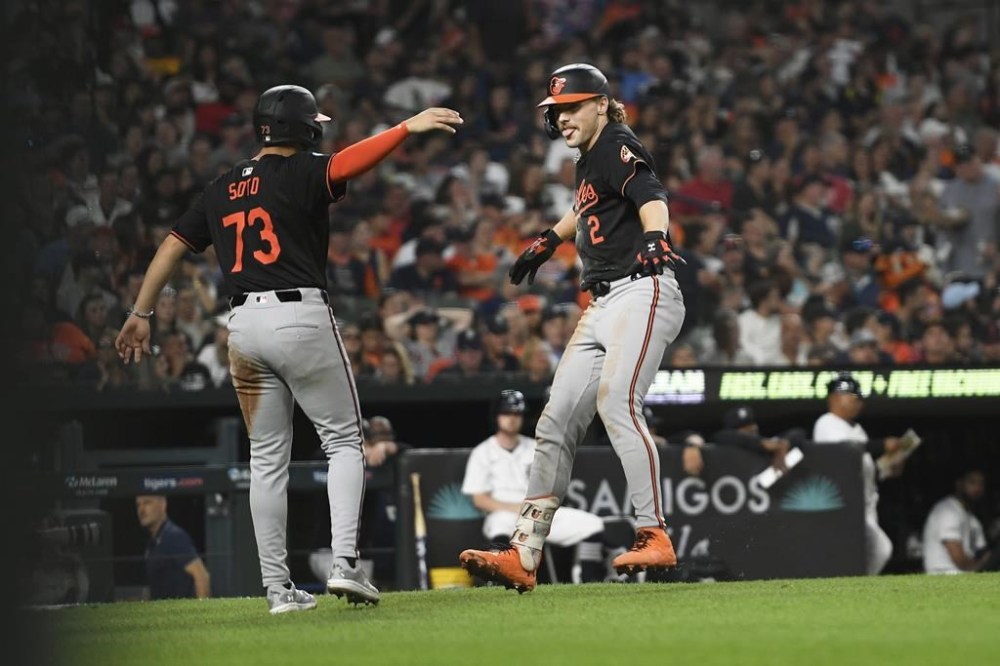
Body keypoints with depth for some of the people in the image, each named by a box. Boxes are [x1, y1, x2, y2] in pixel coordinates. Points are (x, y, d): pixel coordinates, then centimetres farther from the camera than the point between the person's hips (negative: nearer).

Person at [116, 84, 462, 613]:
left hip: (243, 325, 5)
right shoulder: (302, 173, -1)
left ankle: (277, 588, 7)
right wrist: (406, 129, -29)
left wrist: (141, 314, 20)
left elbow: (173, 245, 15)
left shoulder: (221, 190, 16)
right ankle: (344, 562, -10)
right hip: (301, 317, -5)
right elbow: (348, 162, -21)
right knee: (343, 441, 6)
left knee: (267, 458, 10)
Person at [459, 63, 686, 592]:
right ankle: (523, 556, 6)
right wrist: (549, 241, 50)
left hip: (642, 292, -10)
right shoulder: (588, 162, 19)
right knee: (556, 422, 5)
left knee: (615, 400, -27)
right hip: (601, 308, 10)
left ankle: (654, 537, -28)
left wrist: (654, 239, -47)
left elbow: (650, 198, -28)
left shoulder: (618, 148, -8)